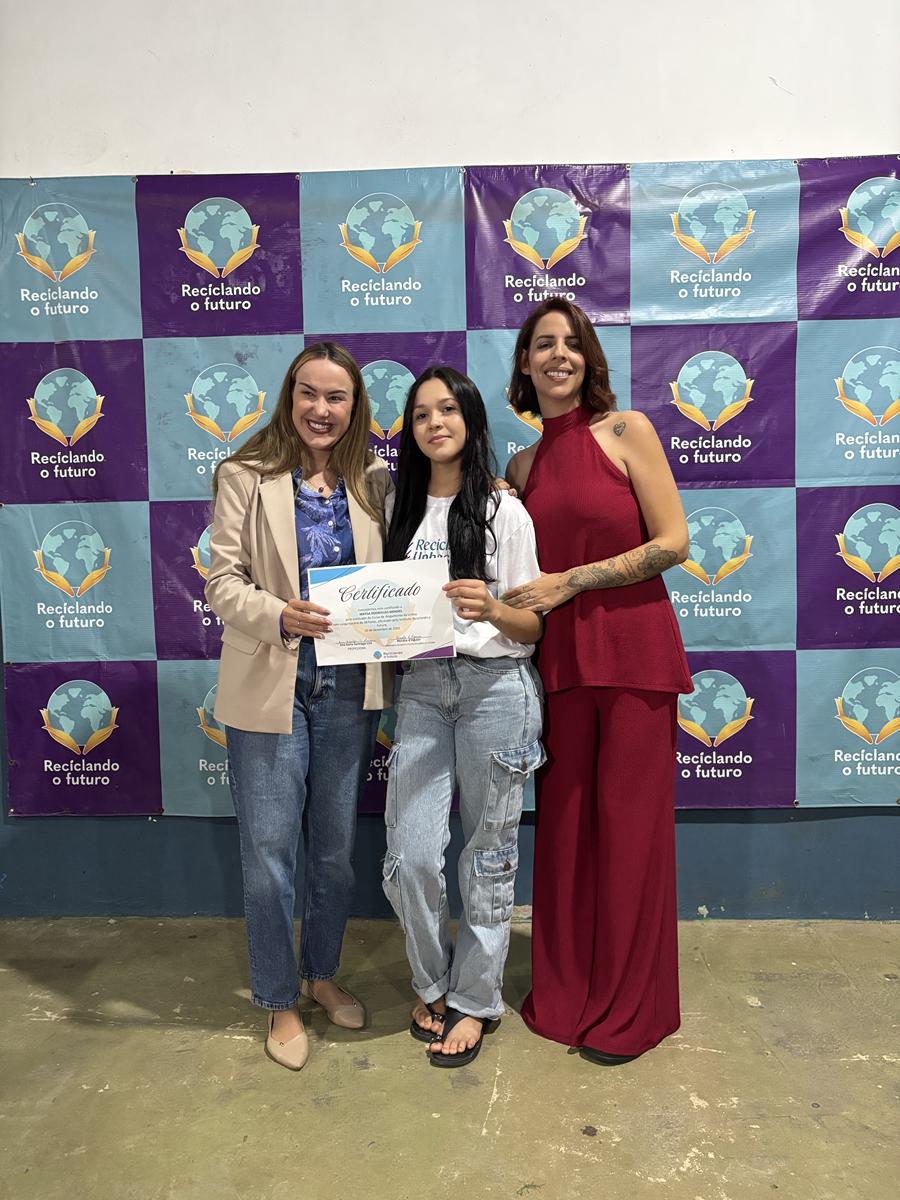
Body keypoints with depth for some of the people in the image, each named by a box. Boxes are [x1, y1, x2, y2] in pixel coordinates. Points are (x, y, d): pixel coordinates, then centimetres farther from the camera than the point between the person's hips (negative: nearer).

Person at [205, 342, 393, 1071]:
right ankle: (280, 1002, 28)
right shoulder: (246, 477, -5)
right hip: (270, 689, -3)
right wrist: (280, 616, -27)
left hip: (350, 690, 3)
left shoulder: (373, 482, 5)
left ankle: (322, 974, 40)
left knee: (337, 851, 17)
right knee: (269, 857, 6)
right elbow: (223, 581, -9)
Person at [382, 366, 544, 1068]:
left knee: (488, 856, 7)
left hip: (495, 687, -3)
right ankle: (435, 984, 28)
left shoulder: (504, 509, -2)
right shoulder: (404, 509, 13)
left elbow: (533, 625, -4)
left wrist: (491, 609, -23)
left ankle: (475, 1001, 27)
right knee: (411, 856, 0)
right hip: (422, 686, 4)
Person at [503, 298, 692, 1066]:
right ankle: (567, 993, 27)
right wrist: (504, 596, -2)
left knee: (628, 824, 3)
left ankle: (632, 1008, 22)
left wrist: (569, 583, -12)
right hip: (561, 657, 4)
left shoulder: (627, 431, -3)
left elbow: (673, 543, -9)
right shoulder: (522, 462, 10)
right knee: (564, 822, 9)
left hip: (633, 649, -4)